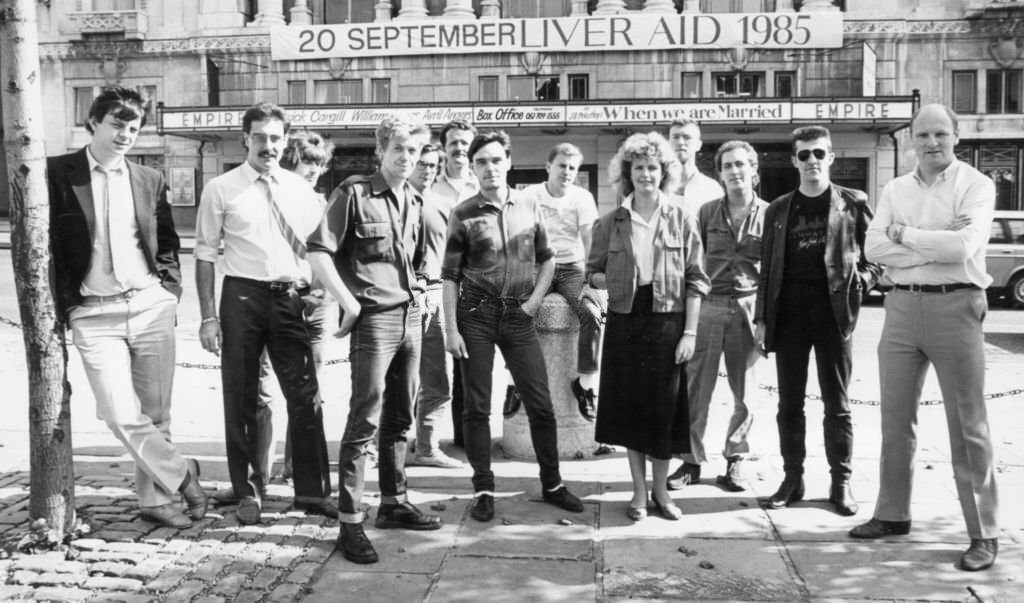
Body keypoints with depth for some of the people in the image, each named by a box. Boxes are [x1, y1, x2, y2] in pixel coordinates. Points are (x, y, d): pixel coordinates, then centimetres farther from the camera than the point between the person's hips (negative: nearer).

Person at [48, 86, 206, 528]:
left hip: (151, 307, 3)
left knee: (155, 413, 6)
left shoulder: (150, 180, 10)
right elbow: (44, 243, -1)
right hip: (94, 314, -2)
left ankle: (155, 498, 21)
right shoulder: (57, 173, 0)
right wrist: (63, 307, -6)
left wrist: (170, 290, 7)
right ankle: (180, 474, 10)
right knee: (121, 416, -10)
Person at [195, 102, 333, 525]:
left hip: (291, 298, 2)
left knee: (306, 396, 3)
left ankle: (311, 490, 15)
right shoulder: (221, 189, 0)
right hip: (243, 296, -2)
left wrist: (318, 291, -3)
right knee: (242, 400, 7)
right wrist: (208, 317, -7)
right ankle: (248, 492, 20)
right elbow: (206, 255, -2)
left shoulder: (301, 189, 8)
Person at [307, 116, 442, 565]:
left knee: (400, 418, 14)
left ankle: (393, 503, 27)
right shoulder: (355, 193, -7)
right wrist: (349, 302, -15)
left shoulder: (414, 201, 13)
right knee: (365, 421, -7)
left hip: (410, 316, 7)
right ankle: (350, 522, 0)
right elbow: (318, 252, -12)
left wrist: (419, 293, 13)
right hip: (374, 317, -7)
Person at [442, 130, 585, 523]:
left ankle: (552, 484, 20)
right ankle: (483, 489, 16)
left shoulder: (528, 208, 5)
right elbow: (449, 275, -3)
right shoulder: (463, 214, -2)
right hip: (475, 316, -2)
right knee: (477, 406, 3)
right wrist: (451, 329, -9)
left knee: (540, 403, 4)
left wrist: (535, 300, 1)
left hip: (518, 316, 2)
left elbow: (547, 259, 15)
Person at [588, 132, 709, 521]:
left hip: (668, 321, -1)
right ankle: (639, 491, 20)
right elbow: (593, 273, 11)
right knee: (629, 405, 6)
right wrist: (613, 281, -11)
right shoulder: (611, 222, 4)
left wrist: (690, 332, -7)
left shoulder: (680, 219, 0)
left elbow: (695, 280, -1)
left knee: (665, 407, 4)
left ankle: (660, 489, 22)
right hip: (625, 321, 1)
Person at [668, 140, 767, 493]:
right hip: (708, 305, 1)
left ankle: (734, 460, 21)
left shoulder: (768, 214, 4)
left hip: (748, 308, 0)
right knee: (696, 388, 0)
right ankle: (692, 460, 12)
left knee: (745, 393, 6)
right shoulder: (707, 212, 7)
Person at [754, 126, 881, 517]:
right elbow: (767, 267, 11)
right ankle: (792, 478, 17)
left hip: (833, 312, -2)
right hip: (789, 313, 3)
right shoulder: (778, 210, 11)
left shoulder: (853, 203, 4)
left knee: (837, 404, 4)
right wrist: (762, 317, 6)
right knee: (789, 403, 7)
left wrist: (860, 282, -10)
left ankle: (841, 483, 14)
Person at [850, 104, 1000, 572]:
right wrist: (936, 246, -12)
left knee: (967, 424, 0)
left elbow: (964, 246, -18)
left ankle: (984, 533, 9)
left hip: (955, 305, -5)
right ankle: (892, 514, 25)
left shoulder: (975, 185, -2)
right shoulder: (895, 190, 11)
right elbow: (873, 248, -2)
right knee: (895, 419, 11)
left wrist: (905, 234, -7)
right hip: (902, 304, 5)